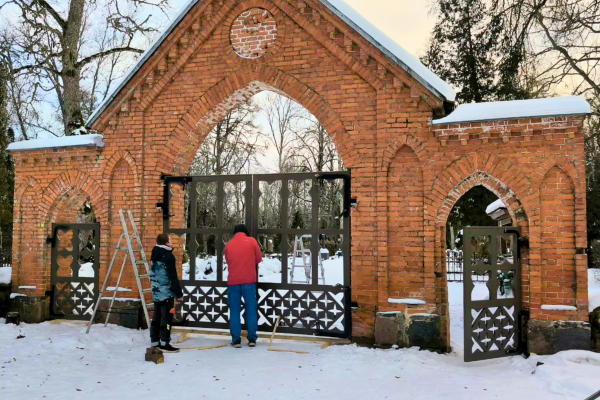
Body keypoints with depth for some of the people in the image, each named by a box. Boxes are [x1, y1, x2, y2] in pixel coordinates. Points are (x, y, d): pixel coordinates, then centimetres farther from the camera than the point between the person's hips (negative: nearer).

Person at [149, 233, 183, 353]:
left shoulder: (155, 256, 13)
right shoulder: (168, 256, -13)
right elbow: (173, 277, -16)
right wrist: (179, 294, -12)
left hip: (156, 292, 9)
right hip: (167, 292, -9)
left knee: (157, 318, 12)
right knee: (166, 318, -5)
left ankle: (155, 342, 16)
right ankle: (164, 343, -4)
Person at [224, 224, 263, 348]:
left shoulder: (228, 245, 9)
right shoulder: (252, 241, 2)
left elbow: (228, 262, 15)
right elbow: (259, 259, 7)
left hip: (233, 280, 2)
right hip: (249, 280, -2)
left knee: (234, 310, 6)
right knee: (251, 309, 5)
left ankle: (236, 340, 4)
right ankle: (252, 339, 6)